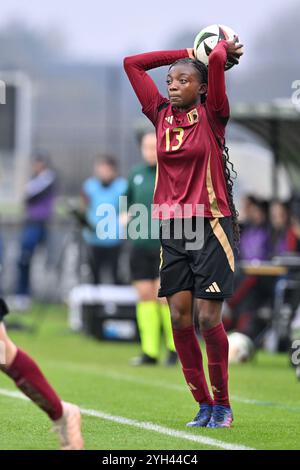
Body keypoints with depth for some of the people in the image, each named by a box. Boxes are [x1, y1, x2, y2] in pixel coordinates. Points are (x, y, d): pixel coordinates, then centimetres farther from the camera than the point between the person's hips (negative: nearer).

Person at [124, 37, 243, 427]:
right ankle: (203, 405, 8)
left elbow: (217, 60, -18)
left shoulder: (211, 115, -3)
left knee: (208, 318, -6)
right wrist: (189, 53, 14)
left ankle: (222, 404, 8)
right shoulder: (161, 114, 9)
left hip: (211, 225, -4)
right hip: (172, 228, 5)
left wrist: (224, 48, 4)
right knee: (179, 318, -1)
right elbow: (132, 64, 13)